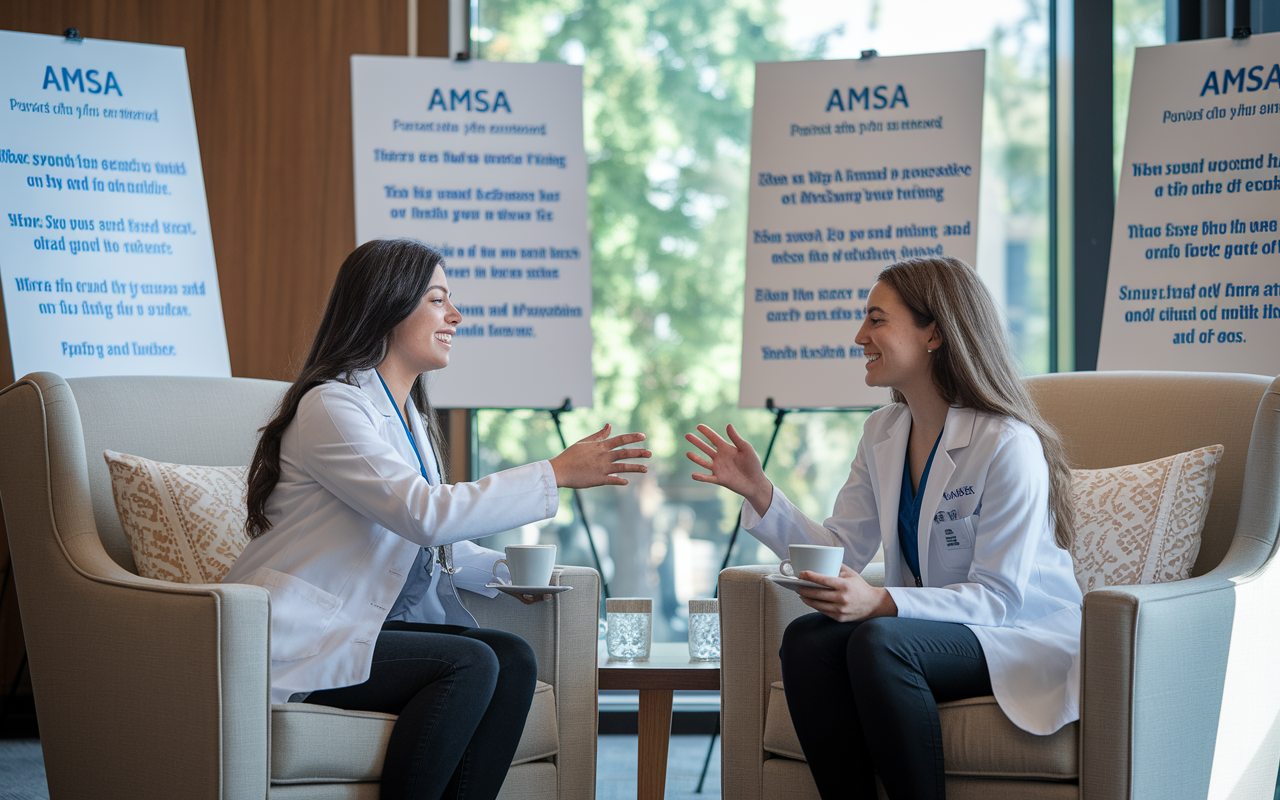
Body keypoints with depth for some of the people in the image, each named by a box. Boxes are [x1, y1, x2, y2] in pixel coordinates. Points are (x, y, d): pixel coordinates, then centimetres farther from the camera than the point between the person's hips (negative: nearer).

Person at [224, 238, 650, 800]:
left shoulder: (408, 411, 16)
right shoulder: (332, 406, -15)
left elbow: (428, 541, 22)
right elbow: (425, 515, -27)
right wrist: (557, 474, -25)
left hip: (370, 625, 9)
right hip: (301, 642, -9)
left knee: (513, 658, -14)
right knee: (470, 663, -25)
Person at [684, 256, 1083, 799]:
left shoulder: (1008, 445, -18)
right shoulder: (883, 434, 7)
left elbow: (997, 597, -20)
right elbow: (840, 550, 6)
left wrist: (880, 603, -32)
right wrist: (759, 492, -7)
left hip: (1023, 637, -7)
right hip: (931, 625, 7)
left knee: (879, 643, -33)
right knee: (807, 639, -21)